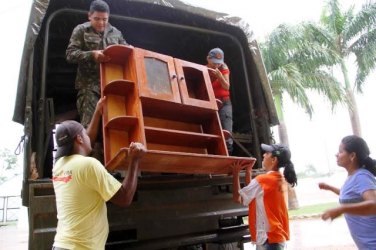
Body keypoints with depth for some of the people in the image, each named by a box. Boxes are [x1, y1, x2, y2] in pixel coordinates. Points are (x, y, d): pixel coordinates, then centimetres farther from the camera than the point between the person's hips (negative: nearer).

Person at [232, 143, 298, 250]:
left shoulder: (262, 180, -19)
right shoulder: (279, 179, 9)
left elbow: (238, 198, -9)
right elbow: (250, 192, 17)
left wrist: (235, 174, -2)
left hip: (268, 238, -10)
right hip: (276, 236, 10)